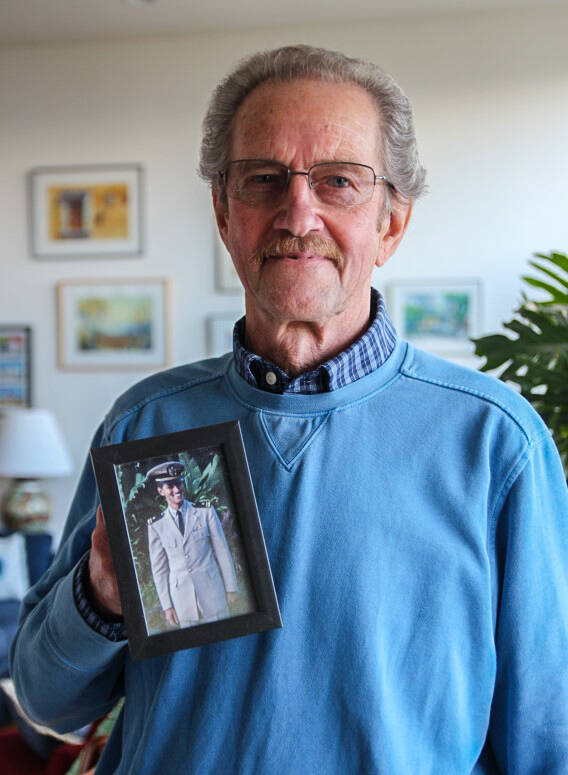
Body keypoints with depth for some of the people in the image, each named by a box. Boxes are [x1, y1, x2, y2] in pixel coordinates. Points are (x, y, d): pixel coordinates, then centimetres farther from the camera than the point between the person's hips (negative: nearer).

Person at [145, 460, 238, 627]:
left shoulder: (206, 512, 0)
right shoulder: (156, 525, 1)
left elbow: (222, 551, 2)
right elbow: (159, 568, 4)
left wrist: (231, 588, 1)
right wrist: (167, 606, 2)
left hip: (211, 590, 0)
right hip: (181, 597, 1)